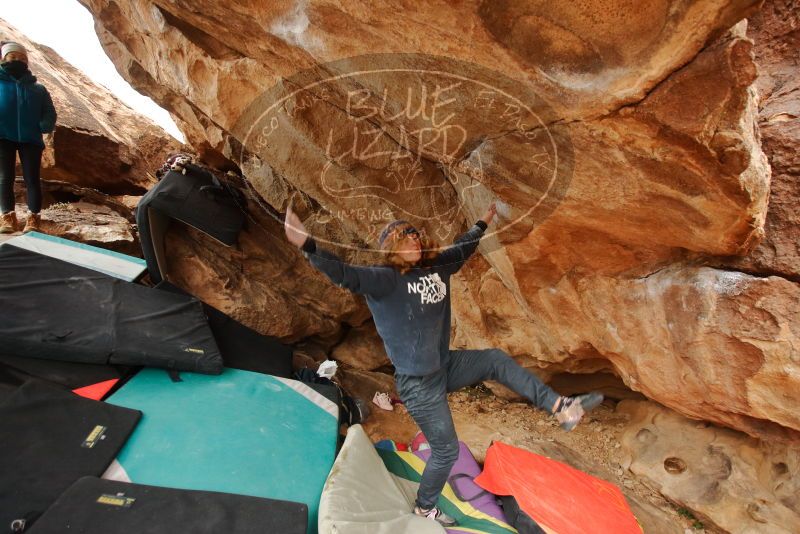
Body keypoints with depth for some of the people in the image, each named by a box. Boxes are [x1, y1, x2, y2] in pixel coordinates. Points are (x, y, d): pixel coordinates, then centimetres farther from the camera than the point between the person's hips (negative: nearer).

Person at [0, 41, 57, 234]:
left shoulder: (38, 89, 16)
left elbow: (49, 113, 11)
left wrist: (44, 126, -10)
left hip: (30, 139, 0)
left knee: (32, 179, -4)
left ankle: (33, 219, -3)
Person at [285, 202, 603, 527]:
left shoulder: (435, 268, 2)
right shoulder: (385, 280, -20)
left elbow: (462, 249, 19)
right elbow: (345, 275, -35)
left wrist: (484, 223, 31)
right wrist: (307, 245, -47)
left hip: (445, 367, 8)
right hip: (420, 385, -7)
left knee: (496, 360, 11)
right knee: (446, 451, 8)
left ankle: (560, 407, 23)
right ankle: (424, 508, 37)